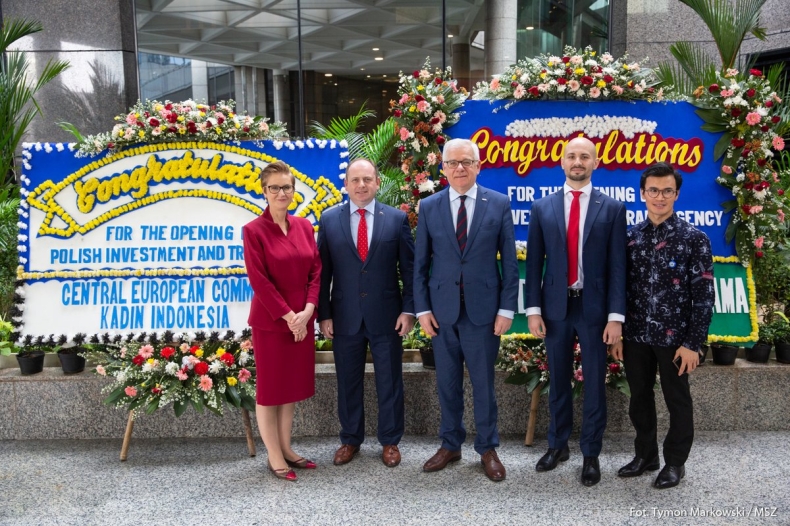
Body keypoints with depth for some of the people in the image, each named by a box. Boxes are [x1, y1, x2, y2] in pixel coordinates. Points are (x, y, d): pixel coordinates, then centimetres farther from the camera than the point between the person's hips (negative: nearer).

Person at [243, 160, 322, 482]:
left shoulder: (304, 226, 6)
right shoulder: (253, 230, -9)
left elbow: (316, 271, 4)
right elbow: (259, 281, -14)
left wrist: (307, 311, -8)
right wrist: (288, 316, -15)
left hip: (302, 319, 6)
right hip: (270, 321, -5)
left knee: (293, 385, 14)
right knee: (270, 388, 6)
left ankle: (286, 449, 27)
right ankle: (275, 457, 18)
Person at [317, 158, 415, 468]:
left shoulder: (397, 219, 0)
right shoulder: (329, 219, 2)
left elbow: (409, 268, 1)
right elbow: (323, 271, 2)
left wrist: (408, 309, -4)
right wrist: (323, 314, -2)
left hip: (386, 316, 0)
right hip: (344, 317, 1)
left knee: (389, 382, 10)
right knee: (348, 382, 13)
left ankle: (390, 441, 27)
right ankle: (350, 440, 31)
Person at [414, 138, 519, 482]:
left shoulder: (499, 204, 0)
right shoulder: (429, 207, 3)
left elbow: (509, 261, 0)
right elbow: (420, 263, 5)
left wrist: (507, 308, -5)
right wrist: (422, 308, -1)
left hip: (483, 309, -1)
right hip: (442, 309, 2)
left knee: (483, 382, 8)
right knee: (447, 382, 12)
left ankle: (487, 449, 26)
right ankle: (450, 445, 29)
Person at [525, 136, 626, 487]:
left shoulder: (612, 209, 1)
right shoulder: (542, 208, 4)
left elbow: (617, 266, -3)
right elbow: (534, 263, 3)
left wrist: (616, 316, -8)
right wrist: (533, 309, -3)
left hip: (594, 307, -1)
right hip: (556, 307, 2)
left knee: (594, 384, 7)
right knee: (558, 382, 14)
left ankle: (591, 455, 22)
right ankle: (558, 445, 30)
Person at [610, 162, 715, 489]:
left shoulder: (694, 238, -6)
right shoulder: (630, 237, 5)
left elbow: (704, 295, -8)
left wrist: (693, 343, -12)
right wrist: (618, 333, 6)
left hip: (674, 337, -4)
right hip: (636, 335, 4)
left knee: (677, 400, 11)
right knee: (639, 397, 15)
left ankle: (675, 462, 28)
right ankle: (645, 455, 33)